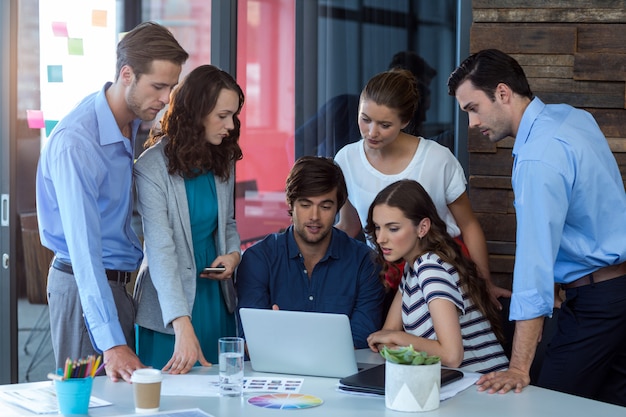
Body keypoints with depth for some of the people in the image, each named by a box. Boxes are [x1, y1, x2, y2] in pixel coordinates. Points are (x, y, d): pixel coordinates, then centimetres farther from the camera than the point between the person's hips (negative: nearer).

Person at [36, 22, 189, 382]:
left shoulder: (134, 121, 3)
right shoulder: (76, 142, -25)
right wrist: (112, 344, -35)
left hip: (122, 281, 8)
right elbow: (84, 249, -30)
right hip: (84, 284, -8)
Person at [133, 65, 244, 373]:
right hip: (170, 308, -6)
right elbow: (161, 251, -24)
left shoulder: (223, 160, 5)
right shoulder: (153, 167, -16)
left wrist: (234, 253, -4)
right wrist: (182, 326, -33)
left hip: (216, 298, 6)